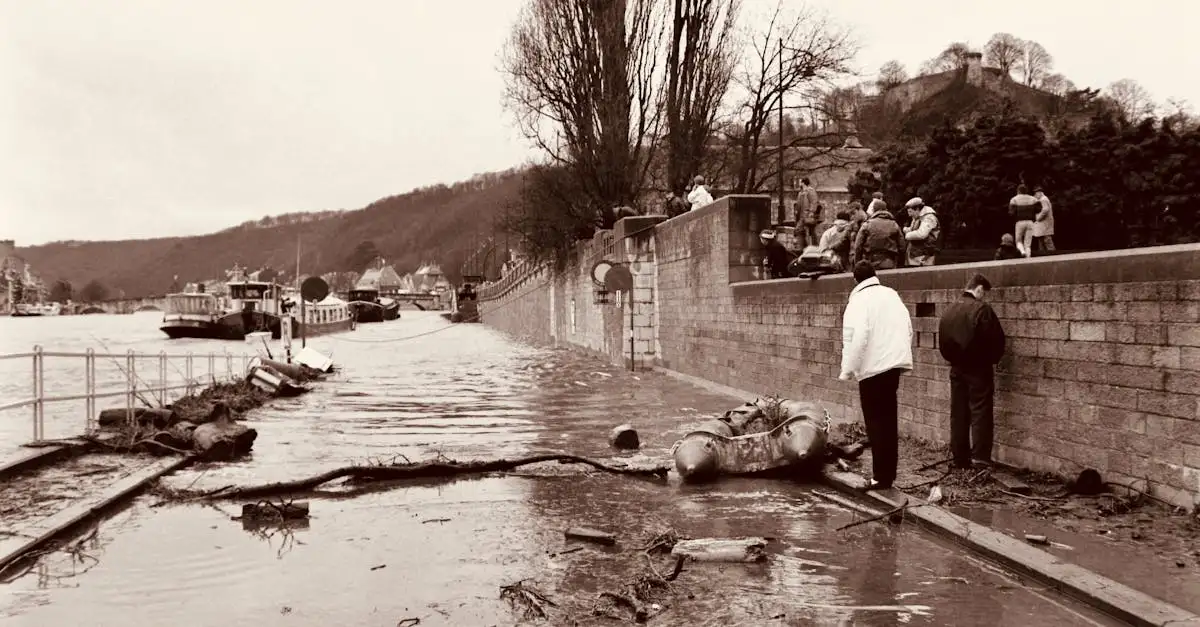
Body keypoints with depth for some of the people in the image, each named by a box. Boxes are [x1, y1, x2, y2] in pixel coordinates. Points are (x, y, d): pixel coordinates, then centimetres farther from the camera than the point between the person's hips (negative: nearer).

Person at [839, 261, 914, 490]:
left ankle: (882, 477, -1)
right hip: (895, 362, 7)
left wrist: (847, 370, -13)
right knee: (888, 420, 15)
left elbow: (856, 338, -20)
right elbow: (908, 329, 15)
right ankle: (888, 473, 23)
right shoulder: (891, 294, 12)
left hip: (873, 367, -7)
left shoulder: (859, 300, -10)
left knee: (876, 422, 0)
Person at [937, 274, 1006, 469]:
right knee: (980, 413, -3)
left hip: (957, 369, 6)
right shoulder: (981, 309, -14)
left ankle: (960, 458, 15)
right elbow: (996, 338, -13)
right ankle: (980, 457, -9)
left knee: (958, 414, 10)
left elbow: (942, 341, 9)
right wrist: (993, 359, 4)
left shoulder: (948, 310, 5)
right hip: (978, 369, -6)